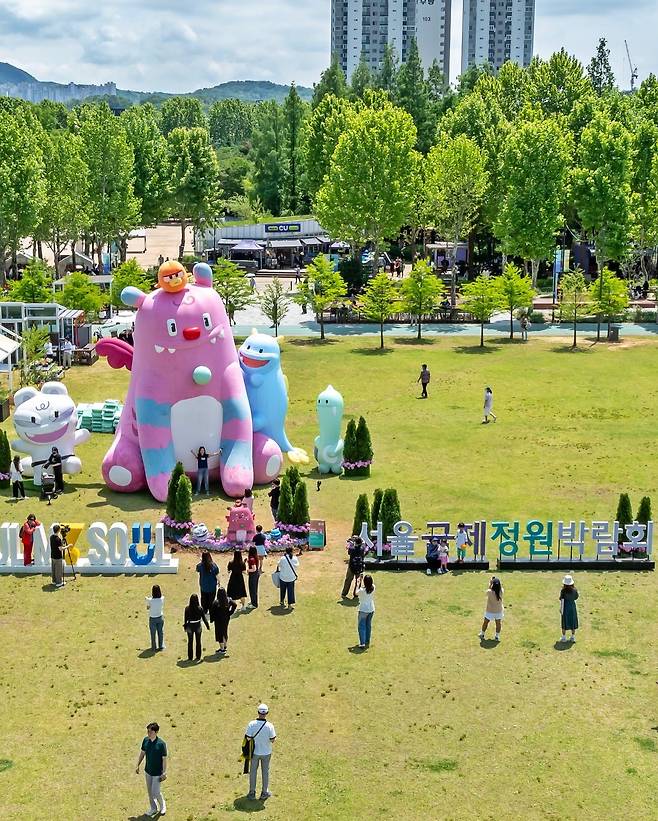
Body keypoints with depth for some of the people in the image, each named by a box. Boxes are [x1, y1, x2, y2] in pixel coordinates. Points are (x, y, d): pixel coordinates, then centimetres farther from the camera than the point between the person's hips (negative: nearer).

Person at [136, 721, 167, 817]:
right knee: (150, 791, 17)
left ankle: (162, 805, 29)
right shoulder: (146, 740, -8)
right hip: (147, 771, 5)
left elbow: (164, 759, -16)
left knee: (156, 792, 0)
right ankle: (153, 808, 36)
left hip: (157, 773, -5)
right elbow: (142, 753, 7)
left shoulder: (161, 744, -23)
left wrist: (164, 773, -13)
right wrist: (137, 765, 10)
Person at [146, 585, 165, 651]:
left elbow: (147, 608, -9)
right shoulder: (162, 599, -17)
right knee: (160, 632, 18)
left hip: (153, 619, -2)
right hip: (160, 618, 2)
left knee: (153, 634, 14)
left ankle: (153, 648, 24)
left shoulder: (150, 600, -25)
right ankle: (161, 646, 28)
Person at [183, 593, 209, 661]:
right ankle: (198, 657, 20)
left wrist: (185, 626, 9)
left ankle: (190, 657, 20)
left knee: (190, 642, 14)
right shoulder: (200, 608, -16)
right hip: (198, 626, 0)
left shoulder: (187, 608, -15)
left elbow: (185, 618, -6)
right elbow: (204, 618, -7)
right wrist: (207, 625, 6)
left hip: (190, 626, 0)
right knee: (198, 642, 14)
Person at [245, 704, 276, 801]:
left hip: (255, 752, 1)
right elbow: (272, 740, -12)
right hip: (266, 752, 0)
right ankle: (264, 793, 26)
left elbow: (248, 738, -14)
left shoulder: (252, 724, -19)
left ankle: (252, 793, 26)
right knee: (265, 772, 17)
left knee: (253, 772, 17)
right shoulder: (270, 726, -20)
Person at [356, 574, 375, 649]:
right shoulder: (373, 588, -10)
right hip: (371, 610, 5)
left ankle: (362, 643, -6)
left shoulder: (362, 590, -23)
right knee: (368, 626, 18)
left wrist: (359, 583, 0)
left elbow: (356, 593, -2)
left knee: (362, 627, 1)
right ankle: (367, 642, 27)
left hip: (363, 610, -5)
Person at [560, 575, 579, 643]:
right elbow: (576, 597, 6)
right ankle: (573, 637, 21)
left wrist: (561, 609, -7)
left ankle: (564, 637, 16)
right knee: (573, 622, 15)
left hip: (565, 607, -2)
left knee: (564, 622, 11)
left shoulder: (563, 591, -18)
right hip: (572, 607, 2)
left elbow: (562, 601, -15)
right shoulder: (574, 590, -11)